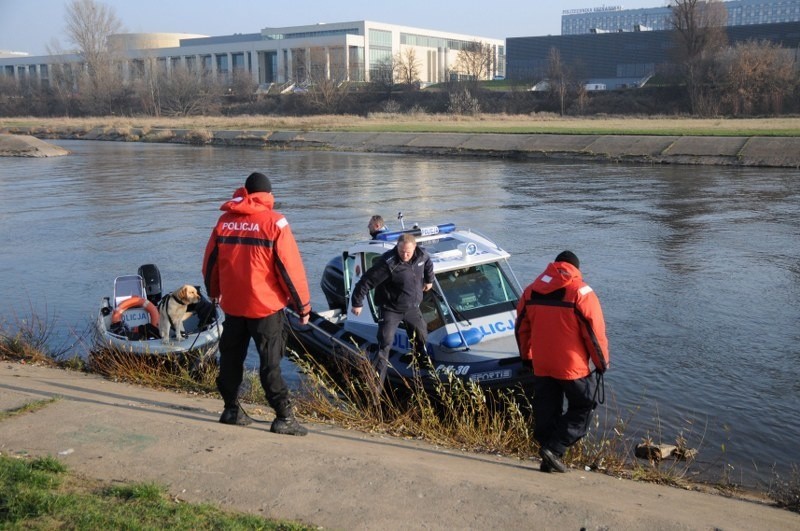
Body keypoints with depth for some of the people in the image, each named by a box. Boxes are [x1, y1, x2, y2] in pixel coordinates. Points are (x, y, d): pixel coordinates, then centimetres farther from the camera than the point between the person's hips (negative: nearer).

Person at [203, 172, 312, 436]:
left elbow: (210, 261, 11)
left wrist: (214, 292, 29)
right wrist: (302, 305, -3)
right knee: (270, 364, 0)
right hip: (266, 305, -4)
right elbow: (290, 267, -11)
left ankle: (231, 409, 27)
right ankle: (284, 418, 0)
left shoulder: (224, 220, 3)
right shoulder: (274, 222, -10)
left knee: (231, 358, 17)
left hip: (232, 304, 4)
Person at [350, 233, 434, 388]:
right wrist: (357, 303, -19)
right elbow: (367, 281, -25)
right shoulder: (388, 263, -30)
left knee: (422, 335, 22)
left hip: (412, 307, 6)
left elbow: (428, 264, 17)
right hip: (390, 309, -6)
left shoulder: (421, 255, -11)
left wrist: (429, 280, 28)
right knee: (385, 344, -11)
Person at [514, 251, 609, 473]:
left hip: (541, 366, 5)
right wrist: (602, 362, 2)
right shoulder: (581, 292, -9)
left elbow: (521, 328, 12)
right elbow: (595, 332, -9)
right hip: (572, 367, -5)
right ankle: (554, 449, -3)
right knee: (582, 408, 9)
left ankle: (549, 459, 17)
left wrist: (527, 355, 24)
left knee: (546, 412, 14)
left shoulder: (530, 291, 6)